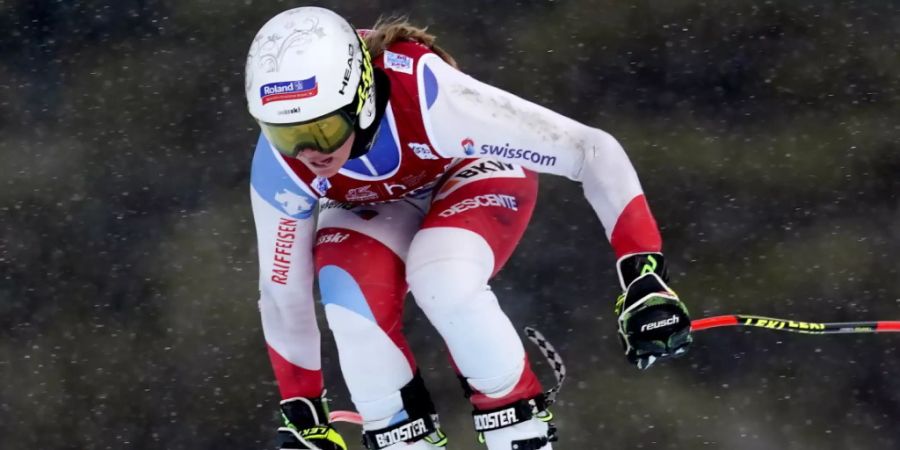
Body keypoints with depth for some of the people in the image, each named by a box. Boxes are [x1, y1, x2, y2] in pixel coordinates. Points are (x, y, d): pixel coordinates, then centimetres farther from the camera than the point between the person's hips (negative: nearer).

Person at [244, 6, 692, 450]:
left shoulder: (427, 97, -41)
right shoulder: (279, 170, -31)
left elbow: (592, 151, -37)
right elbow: (283, 295, -14)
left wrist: (644, 278, -42)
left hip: (474, 173, -2)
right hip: (373, 208, 2)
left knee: (443, 282, -34)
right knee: (351, 304, -31)